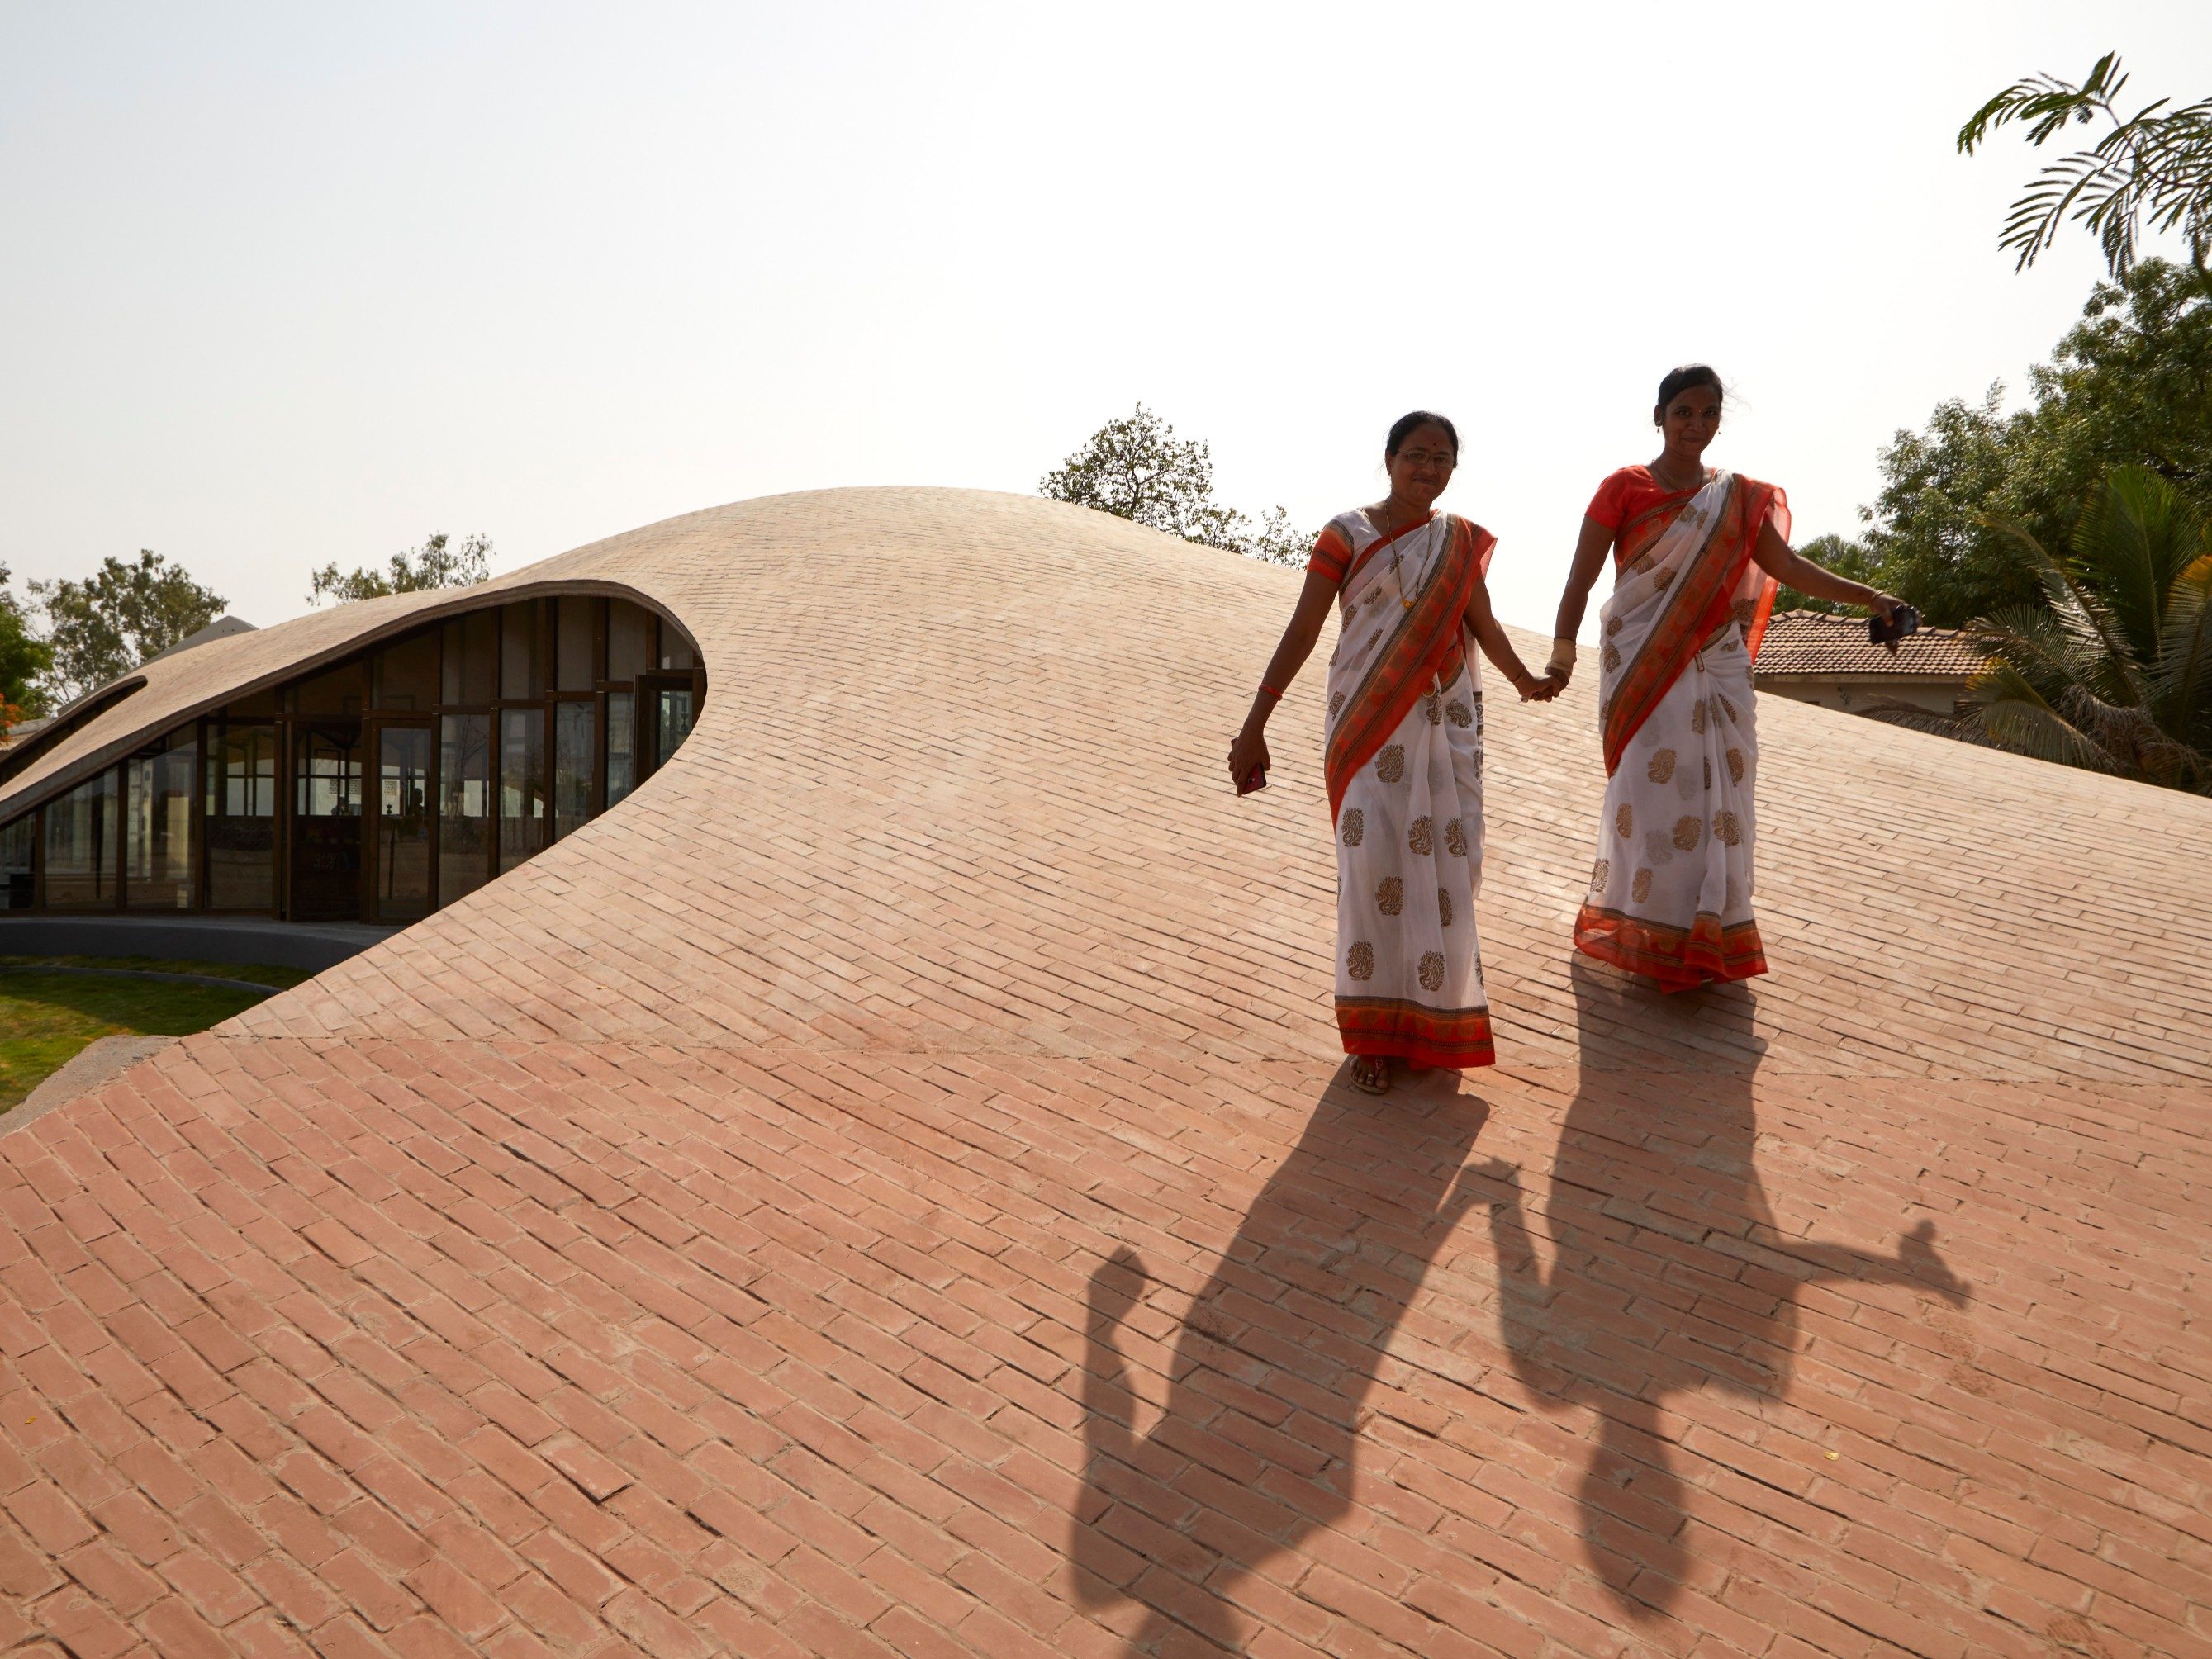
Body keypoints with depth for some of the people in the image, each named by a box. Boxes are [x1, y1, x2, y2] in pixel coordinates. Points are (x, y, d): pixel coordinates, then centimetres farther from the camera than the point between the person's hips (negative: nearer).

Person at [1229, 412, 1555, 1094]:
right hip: (1369, 718, -4)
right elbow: (1301, 630, -8)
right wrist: (1254, 726, -13)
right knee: (1373, 857, -11)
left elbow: (1483, 623, 23)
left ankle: (1437, 1002, 31)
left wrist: (1524, 680, 38)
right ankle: (1375, 1027, 2)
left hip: (1445, 718, 4)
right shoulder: (1347, 533, -3)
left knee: (1451, 857, 4)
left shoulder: (1464, 541, 8)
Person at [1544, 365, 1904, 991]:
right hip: (1645, 667, -4)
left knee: (1718, 797, 4)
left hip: (1716, 669, 4)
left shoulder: (1739, 496, 11)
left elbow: (1787, 565, 7)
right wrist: (1562, 651, -20)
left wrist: (1867, 596, -5)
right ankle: (1651, 938, 6)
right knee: (1653, 793, -6)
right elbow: (1581, 579, -7)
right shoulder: (1624, 488, -1)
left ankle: (1707, 935, 17)